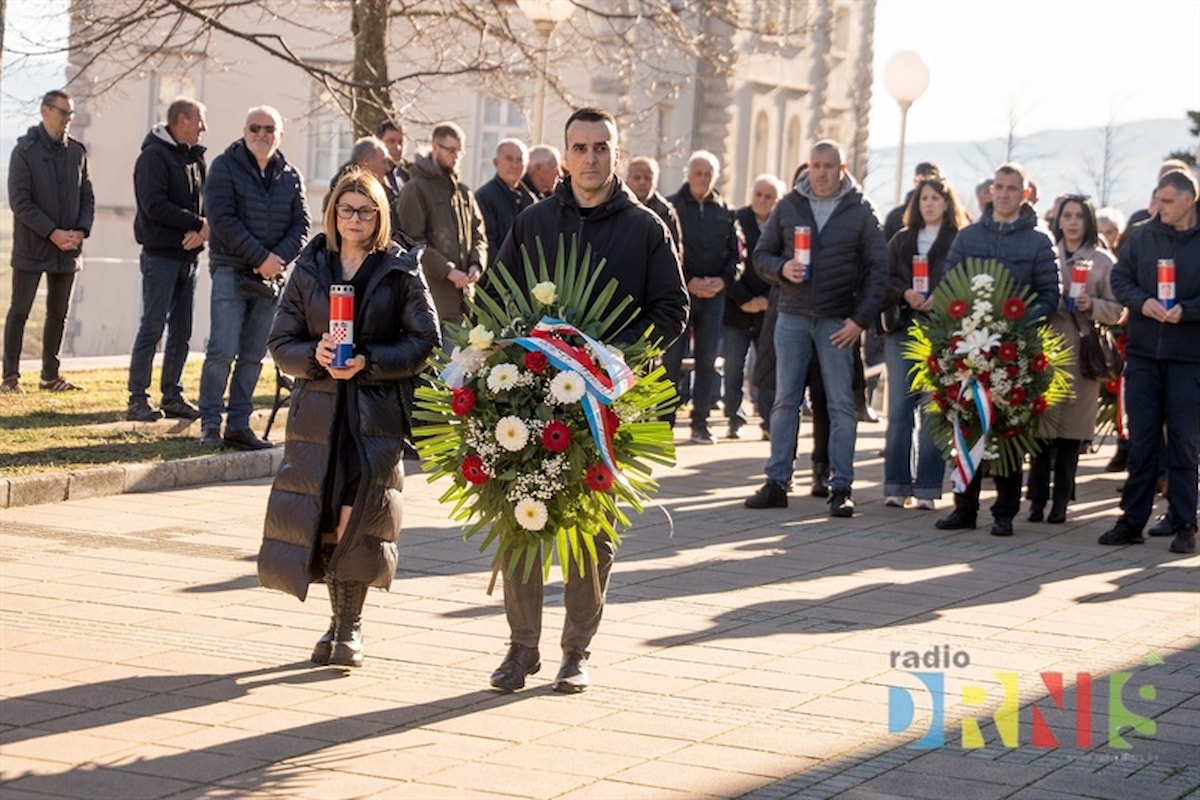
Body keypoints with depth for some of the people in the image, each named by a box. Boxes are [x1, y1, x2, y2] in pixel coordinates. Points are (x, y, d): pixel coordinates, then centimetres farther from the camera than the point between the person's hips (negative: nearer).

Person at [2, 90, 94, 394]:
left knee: (58, 314, 10)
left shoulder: (77, 151, 7)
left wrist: (81, 231, -6)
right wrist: (52, 233, -17)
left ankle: (50, 375, 18)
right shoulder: (25, 150, -7)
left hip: (68, 249, 5)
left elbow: (87, 197, 11)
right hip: (31, 247, -5)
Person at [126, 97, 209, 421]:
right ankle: (138, 398, -3)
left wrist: (203, 230, -10)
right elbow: (155, 206, -17)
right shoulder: (154, 156, -8)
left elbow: (208, 202, 11)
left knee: (181, 332, 9)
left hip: (189, 256, 8)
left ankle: (172, 396, 15)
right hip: (161, 256, -7)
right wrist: (198, 223, -15)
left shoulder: (196, 158, 15)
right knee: (152, 328, -7)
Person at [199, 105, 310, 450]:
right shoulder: (225, 166, -1)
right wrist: (261, 258, -15)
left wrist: (278, 259, -10)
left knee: (253, 356, 5)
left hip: (271, 276, 5)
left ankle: (239, 425, 9)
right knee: (222, 351, -10)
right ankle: (210, 424, -6)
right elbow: (223, 219, -10)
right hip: (231, 271, -4)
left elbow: (301, 224, 8)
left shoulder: (290, 176, 12)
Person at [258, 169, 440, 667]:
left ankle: (349, 627, 3)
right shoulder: (309, 268, 10)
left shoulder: (401, 271, 4)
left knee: (359, 518, -10)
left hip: (376, 412, -2)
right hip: (318, 411, 2)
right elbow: (281, 341, 9)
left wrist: (368, 362, -13)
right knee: (321, 519, 1)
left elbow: (425, 340, -1)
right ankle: (340, 620, 19)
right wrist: (314, 354, -12)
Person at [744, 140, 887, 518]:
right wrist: (782, 268, -11)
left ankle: (842, 488, 3)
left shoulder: (860, 210, 2)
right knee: (785, 401, 4)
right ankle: (777, 482, 9)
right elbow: (761, 254, 12)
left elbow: (877, 268, 0)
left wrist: (861, 319, -8)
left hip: (838, 322, -2)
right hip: (792, 316, 2)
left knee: (842, 405, 0)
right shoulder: (788, 206, 8)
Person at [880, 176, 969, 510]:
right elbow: (885, 280, 7)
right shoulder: (901, 240, 15)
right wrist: (905, 294, -11)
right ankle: (896, 486, 0)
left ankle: (927, 488, 1)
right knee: (899, 408, -1)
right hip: (902, 330, 3)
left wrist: (939, 300, -18)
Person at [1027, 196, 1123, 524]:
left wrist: (1092, 306, -12)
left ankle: (1060, 502, 8)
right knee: (1041, 425, -4)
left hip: (1082, 353, 0)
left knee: (1071, 431, 1)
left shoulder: (1103, 261, 7)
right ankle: (1037, 499, 1)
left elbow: (1116, 310, 5)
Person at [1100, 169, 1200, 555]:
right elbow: (1120, 279, 7)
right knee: (1141, 440, 6)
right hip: (1143, 353, 2)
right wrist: (1142, 302, -11)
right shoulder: (1141, 236, 7)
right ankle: (1132, 520, 11)